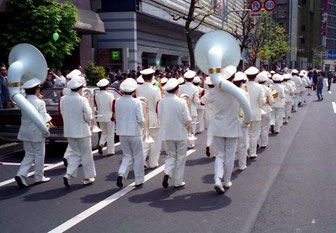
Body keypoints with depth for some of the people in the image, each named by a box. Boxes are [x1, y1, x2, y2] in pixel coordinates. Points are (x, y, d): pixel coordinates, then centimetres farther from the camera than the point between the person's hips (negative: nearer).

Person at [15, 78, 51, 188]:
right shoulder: (40, 103, -17)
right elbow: (42, 121, -18)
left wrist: (47, 117, 11)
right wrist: (46, 133, -3)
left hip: (25, 133, 6)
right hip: (37, 134, -6)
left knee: (29, 155, 16)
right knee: (39, 155, 10)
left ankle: (21, 175, 1)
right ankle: (39, 177, 21)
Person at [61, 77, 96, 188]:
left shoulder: (63, 99, -2)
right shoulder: (82, 100, -17)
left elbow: (63, 113, 6)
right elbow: (89, 117, -16)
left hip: (69, 131, 5)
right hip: (82, 131, -5)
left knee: (74, 154, 18)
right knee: (86, 155, 11)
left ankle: (68, 174, -1)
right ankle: (87, 178, 21)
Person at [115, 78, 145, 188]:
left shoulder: (117, 101, -3)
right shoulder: (136, 102, -15)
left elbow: (116, 117, 5)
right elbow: (140, 119, -14)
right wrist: (140, 125, 6)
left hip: (122, 133, 4)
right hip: (135, 132, -4)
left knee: (127, 156, 18)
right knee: (138, 156, 11)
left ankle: (121, 174, -4)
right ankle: (139, 180, 18)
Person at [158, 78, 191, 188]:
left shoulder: (161, 102, -4)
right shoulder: (181, 102, -13)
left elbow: (160, 118, 2)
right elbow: (187, 120, -11)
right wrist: (186, 123, 10)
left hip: (166, 134, 3)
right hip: (180, 134, -3)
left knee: (171, 155, 18)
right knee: (180, 157, 10)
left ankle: (167, 173, -6)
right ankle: (178, 181, 16)